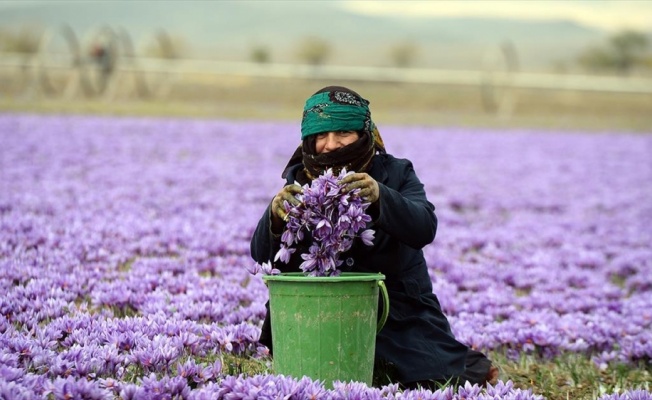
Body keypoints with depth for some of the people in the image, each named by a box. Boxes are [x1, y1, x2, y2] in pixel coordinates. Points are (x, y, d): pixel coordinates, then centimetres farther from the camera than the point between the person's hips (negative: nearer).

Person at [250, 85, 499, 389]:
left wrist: (380, 197, -45)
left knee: (451, 379, -7)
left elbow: (423, 230, -25)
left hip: (401, 317, -1)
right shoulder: (299, 182, -4)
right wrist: (275, 215, -36)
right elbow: (262, 255, -13)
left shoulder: (395, 173, -6)